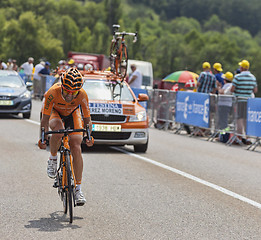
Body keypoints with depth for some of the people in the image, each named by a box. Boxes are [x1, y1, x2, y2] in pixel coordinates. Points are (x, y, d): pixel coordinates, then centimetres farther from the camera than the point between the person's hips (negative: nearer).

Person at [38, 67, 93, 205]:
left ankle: (78, 189, -4)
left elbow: (86, 118, -21)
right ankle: (52, 159, -9)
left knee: (76, 148, -14)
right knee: (58, 129, -38)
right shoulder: (53, 92, -36)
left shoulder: (82, 95, -32)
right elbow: (45, 118, -30)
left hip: (73, 114, 1)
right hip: (55, 113, -1)